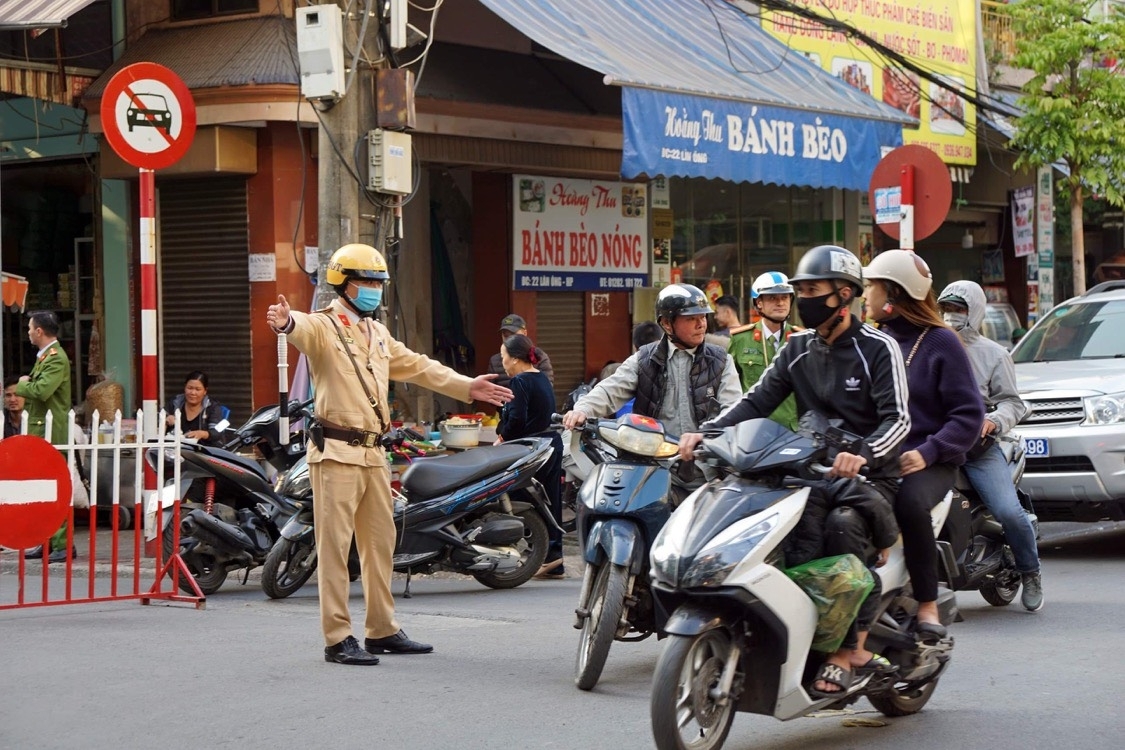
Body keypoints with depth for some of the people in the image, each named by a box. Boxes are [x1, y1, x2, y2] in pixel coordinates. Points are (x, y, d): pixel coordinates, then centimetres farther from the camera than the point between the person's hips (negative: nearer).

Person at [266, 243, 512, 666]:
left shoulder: (377, 333, 20)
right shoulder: (323, 326, -7)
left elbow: (416, 367, 28)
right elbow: (304, 330, -30)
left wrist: (466, 387, 25)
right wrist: (286, 323, -55)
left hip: (373, 452, 9)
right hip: (336, 451, -9)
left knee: (380, 543, 14)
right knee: (335, 545, -7)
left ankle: (382, 631, 24)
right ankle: (338, 639, -5)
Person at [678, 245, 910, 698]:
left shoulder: (878, 349, -3)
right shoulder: (798, 349, 16)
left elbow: (897, 418, -14)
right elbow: (757, 401, 10)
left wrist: (862, 454, -35)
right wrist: (706, 434, -6)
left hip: (869, 475, -5)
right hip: (812, 471, 5)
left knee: (842, 523, -37)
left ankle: (844, 652, -29)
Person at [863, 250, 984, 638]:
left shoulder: (940, 343, 2)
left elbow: (968, 414, -3)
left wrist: (927, 453, -17)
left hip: (928, 463, -4)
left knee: (909, 501, -36)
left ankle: (928, 605, -23)